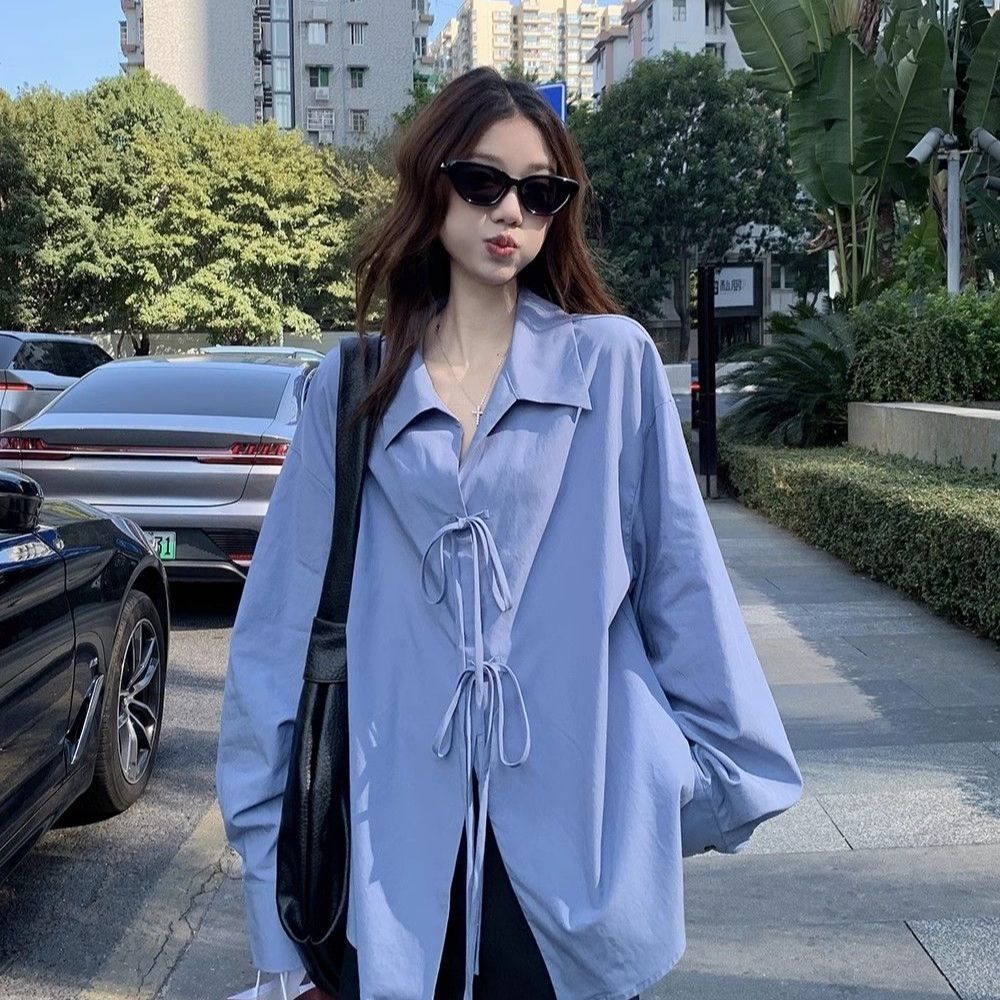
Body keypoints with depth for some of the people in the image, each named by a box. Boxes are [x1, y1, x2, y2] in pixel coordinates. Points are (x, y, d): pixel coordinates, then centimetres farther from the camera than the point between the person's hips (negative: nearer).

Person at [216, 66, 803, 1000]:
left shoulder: (613, 362, -1)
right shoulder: (351, 384, 4)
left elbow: (680, 579, 2)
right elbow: (286, 612, 6)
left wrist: (722, 769, 4)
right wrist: (270, 802, 8)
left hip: (572, 818, -1)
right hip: (394, 821, 1)